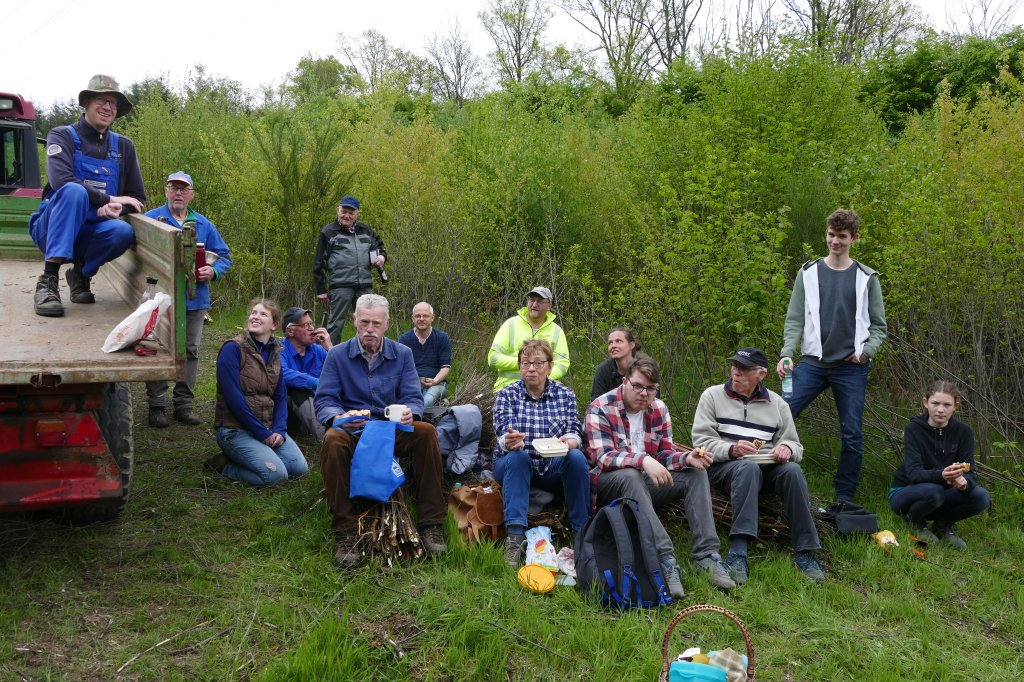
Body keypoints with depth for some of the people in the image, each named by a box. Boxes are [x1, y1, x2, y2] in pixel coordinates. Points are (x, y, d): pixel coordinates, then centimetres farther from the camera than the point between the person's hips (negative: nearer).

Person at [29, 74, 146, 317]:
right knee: (74, 191, -34)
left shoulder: (123, 146, 10)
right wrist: (109, 199, -24)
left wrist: (118, 207, -14)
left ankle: (81, 273, 0)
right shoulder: (62, 136, -2)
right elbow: (60, 181, -21)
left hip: (90, 235, 3)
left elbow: (137, 198, 8)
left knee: (123, 232, -32)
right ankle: (49, 279, -32)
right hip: (53, 230, -3)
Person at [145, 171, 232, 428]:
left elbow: (224, 255, 13)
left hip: (195, 300, 3)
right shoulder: (150, 219, 0)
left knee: (190, 352, 8)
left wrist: (213, 271, -7)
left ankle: (184, 405, 18)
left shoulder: (204, 224, 11)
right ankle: (156, 405, 10)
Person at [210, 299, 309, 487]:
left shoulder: (274, 353, 10)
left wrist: (279, 430, -9)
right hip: (235, 429, -6)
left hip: (268, 428, 7)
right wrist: (263, 433, -16)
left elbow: (280, 397, 9)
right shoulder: (232, 349, -11)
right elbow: (234, 397, -17)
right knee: (276, 474, -23)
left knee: (299, 468, -10)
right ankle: (225, 466, 1)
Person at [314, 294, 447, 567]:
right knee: (333, 440, -36)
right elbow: (324, 401, -3)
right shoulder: (338, 355, 4)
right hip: (352, 432, -1)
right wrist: (338, 417, -27)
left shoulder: (402, 354, 8)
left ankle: (431, 524, -20)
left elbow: (413, 398, 1)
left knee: (426, 431, -28)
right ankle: (344, 533, -29)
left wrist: (409, 412, -25)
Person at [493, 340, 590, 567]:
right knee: (517, 457, -34)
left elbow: (575, 431, -4)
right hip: (514, 466, -1)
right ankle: (515, 536, -42)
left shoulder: (565, 394, 6)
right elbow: (504, 433, -13)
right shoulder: (507, 394, 1)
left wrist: (569, 441, -30)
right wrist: (509, 441, -38)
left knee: (577, 457, -29)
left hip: (554, 469, 1)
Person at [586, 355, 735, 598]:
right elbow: (602, 455, -24)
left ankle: (706, 553, -22)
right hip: (609, 484, -6)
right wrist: (643, 460, -39)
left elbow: (664, 453, 4)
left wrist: (688, 457, -19)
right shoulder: (601, 408, -12)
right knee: (631, 476, -39)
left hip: (646, 482, 6)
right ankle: (665, 560, -46)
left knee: (696, 472, -12)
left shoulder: (659, 409, 7)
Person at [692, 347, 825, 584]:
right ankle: (737, 552, -47)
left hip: (766, 467, 3)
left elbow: (795, 446, 16)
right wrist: (731, 450, -21)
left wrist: (787, 448, -10)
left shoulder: (777, 403, 16)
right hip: (724, 466, -3)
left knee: (793, 470, -30)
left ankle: (805, 552, -24)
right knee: (748, 467, -38)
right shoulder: (713, 395, 8)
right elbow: (701, 440, -2)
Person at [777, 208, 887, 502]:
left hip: (852, 368, 0)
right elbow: (795, 319, 1)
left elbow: (878, 325, 8)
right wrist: (787, 353, -14)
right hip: (813, 362, 0)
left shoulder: (866, 278, 6)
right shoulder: (809, 272, 6)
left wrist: (866, 351, -11)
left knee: (852, 435, 2)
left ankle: (844, 499, 15)